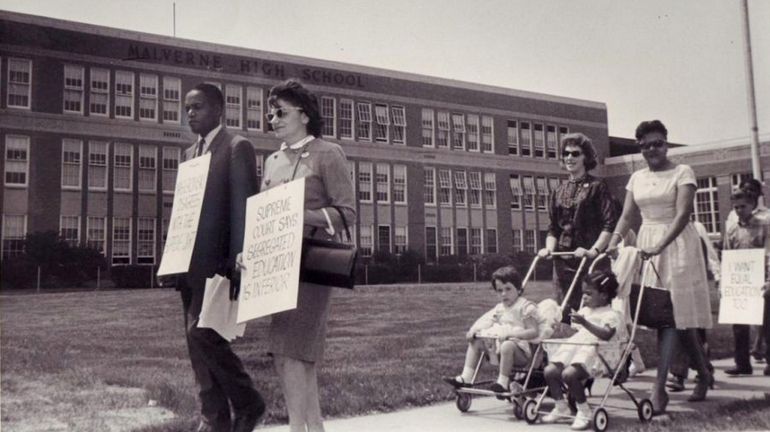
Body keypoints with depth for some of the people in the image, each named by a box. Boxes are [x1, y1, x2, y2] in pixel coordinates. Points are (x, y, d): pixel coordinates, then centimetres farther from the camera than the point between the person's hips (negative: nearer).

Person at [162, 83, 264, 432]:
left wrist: (237, 262, -20)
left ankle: (247, 402, 4)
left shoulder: (237, 147, -5)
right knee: (198, 339, 8)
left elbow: (243, 206, -13)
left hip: (217, 262, -8)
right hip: (190, 263, 8)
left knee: (203, 333, -14)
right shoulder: (190, 153, 19)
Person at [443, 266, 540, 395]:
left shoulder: (525, 307, -10)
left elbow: (533, 332, -18)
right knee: (475, 341, 3)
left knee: (507, 345, -38)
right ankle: (466, 377, -2)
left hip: (521, 352, -7)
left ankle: (503, 382, -27)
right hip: (499, 345, 7)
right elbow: (486, 321, 15)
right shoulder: (499, 308, 12)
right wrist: (473, 330, -6)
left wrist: (510, 333, -29)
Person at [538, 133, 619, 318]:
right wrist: (550, 248, -1)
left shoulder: (597, 187, 0)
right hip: (563, 260, 5)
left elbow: (610, 224, -8)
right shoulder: (558, 191, 15)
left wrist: (594, 250, -18)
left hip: (590, 260, -5)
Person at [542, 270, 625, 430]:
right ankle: (561, 407, 9)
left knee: (569, 374, -30)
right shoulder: (585, 311, 22)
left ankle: (584, 412, -11)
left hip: (596, 353, -8)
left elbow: (605, 334, -22)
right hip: (576, 349, 8)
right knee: (549, 370, -10)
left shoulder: (611, 315, -4)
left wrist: (585, 323, -30)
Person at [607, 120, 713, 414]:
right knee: (673, 313, 8)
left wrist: (660, 246, -28)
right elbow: (627, 216, 6)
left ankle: (659, 387, -11)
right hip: (647, 245, 5)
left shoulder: (682, 173, -4)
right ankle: (704, 373, 26)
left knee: (671, 312, -9)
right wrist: (613, 243, -11)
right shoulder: (637, 178, 11)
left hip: (676, 244, -5)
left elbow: (683, 214, -16)